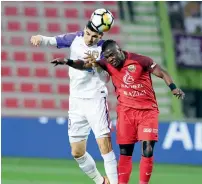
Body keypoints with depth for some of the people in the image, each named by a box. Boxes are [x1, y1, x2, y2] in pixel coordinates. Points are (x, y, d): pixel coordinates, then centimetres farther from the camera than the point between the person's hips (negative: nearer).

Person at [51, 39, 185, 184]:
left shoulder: (140, 61, -9)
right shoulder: (108, 64, 0)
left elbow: (162, 73, -3)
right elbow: (85, 65, -7)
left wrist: (173, 88, -17)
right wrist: (68, 62, -22)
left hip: (148, 111, -3)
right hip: (126, 111, 3)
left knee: (147, 151, -10)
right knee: (125, 152, 2)